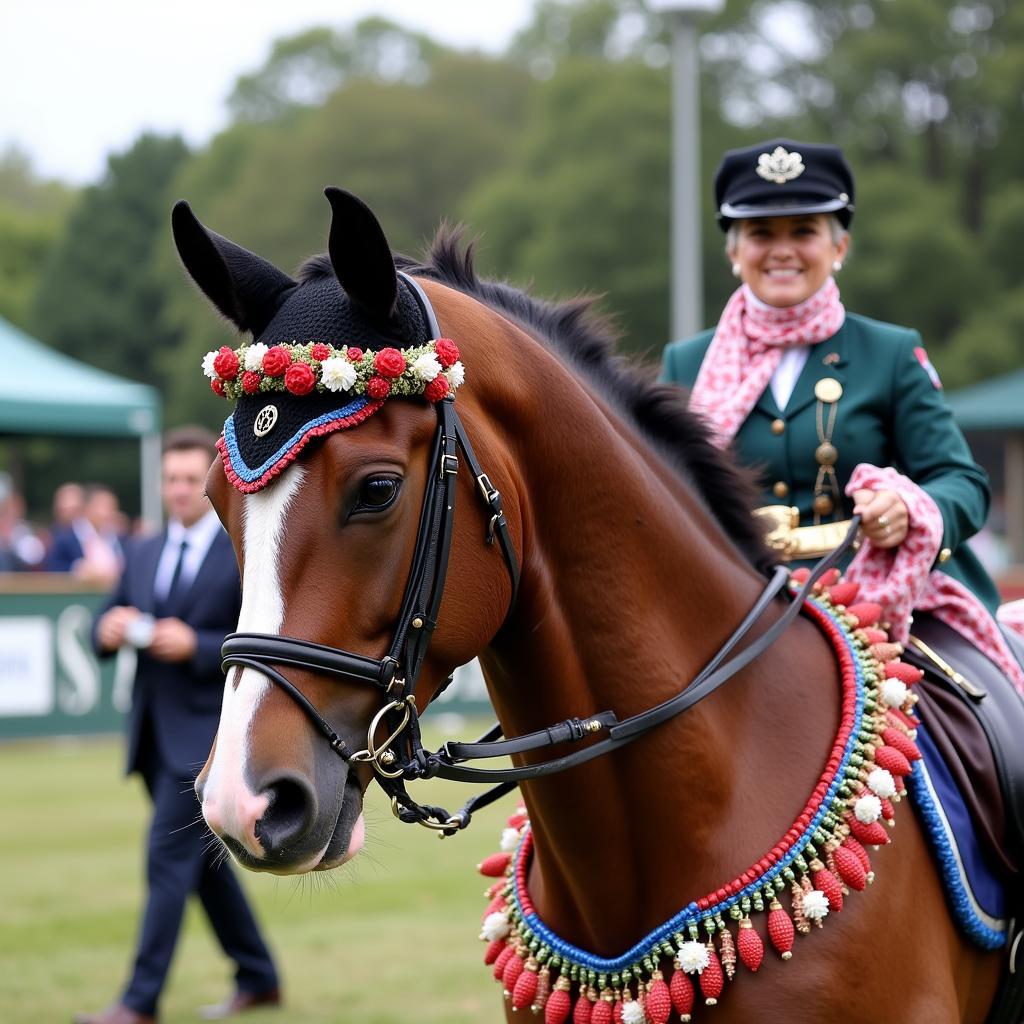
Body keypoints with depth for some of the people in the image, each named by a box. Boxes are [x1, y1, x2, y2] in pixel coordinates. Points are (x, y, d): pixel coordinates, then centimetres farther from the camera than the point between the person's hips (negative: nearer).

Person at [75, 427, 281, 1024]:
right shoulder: (143, 555, 13)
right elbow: (108, 627, 16)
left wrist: (196, 646, -22)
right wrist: (110, 631, -8)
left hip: (209, 732, -7)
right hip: (156, 733, 7)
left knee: (169, 857, -11)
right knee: (203, 858, 14)